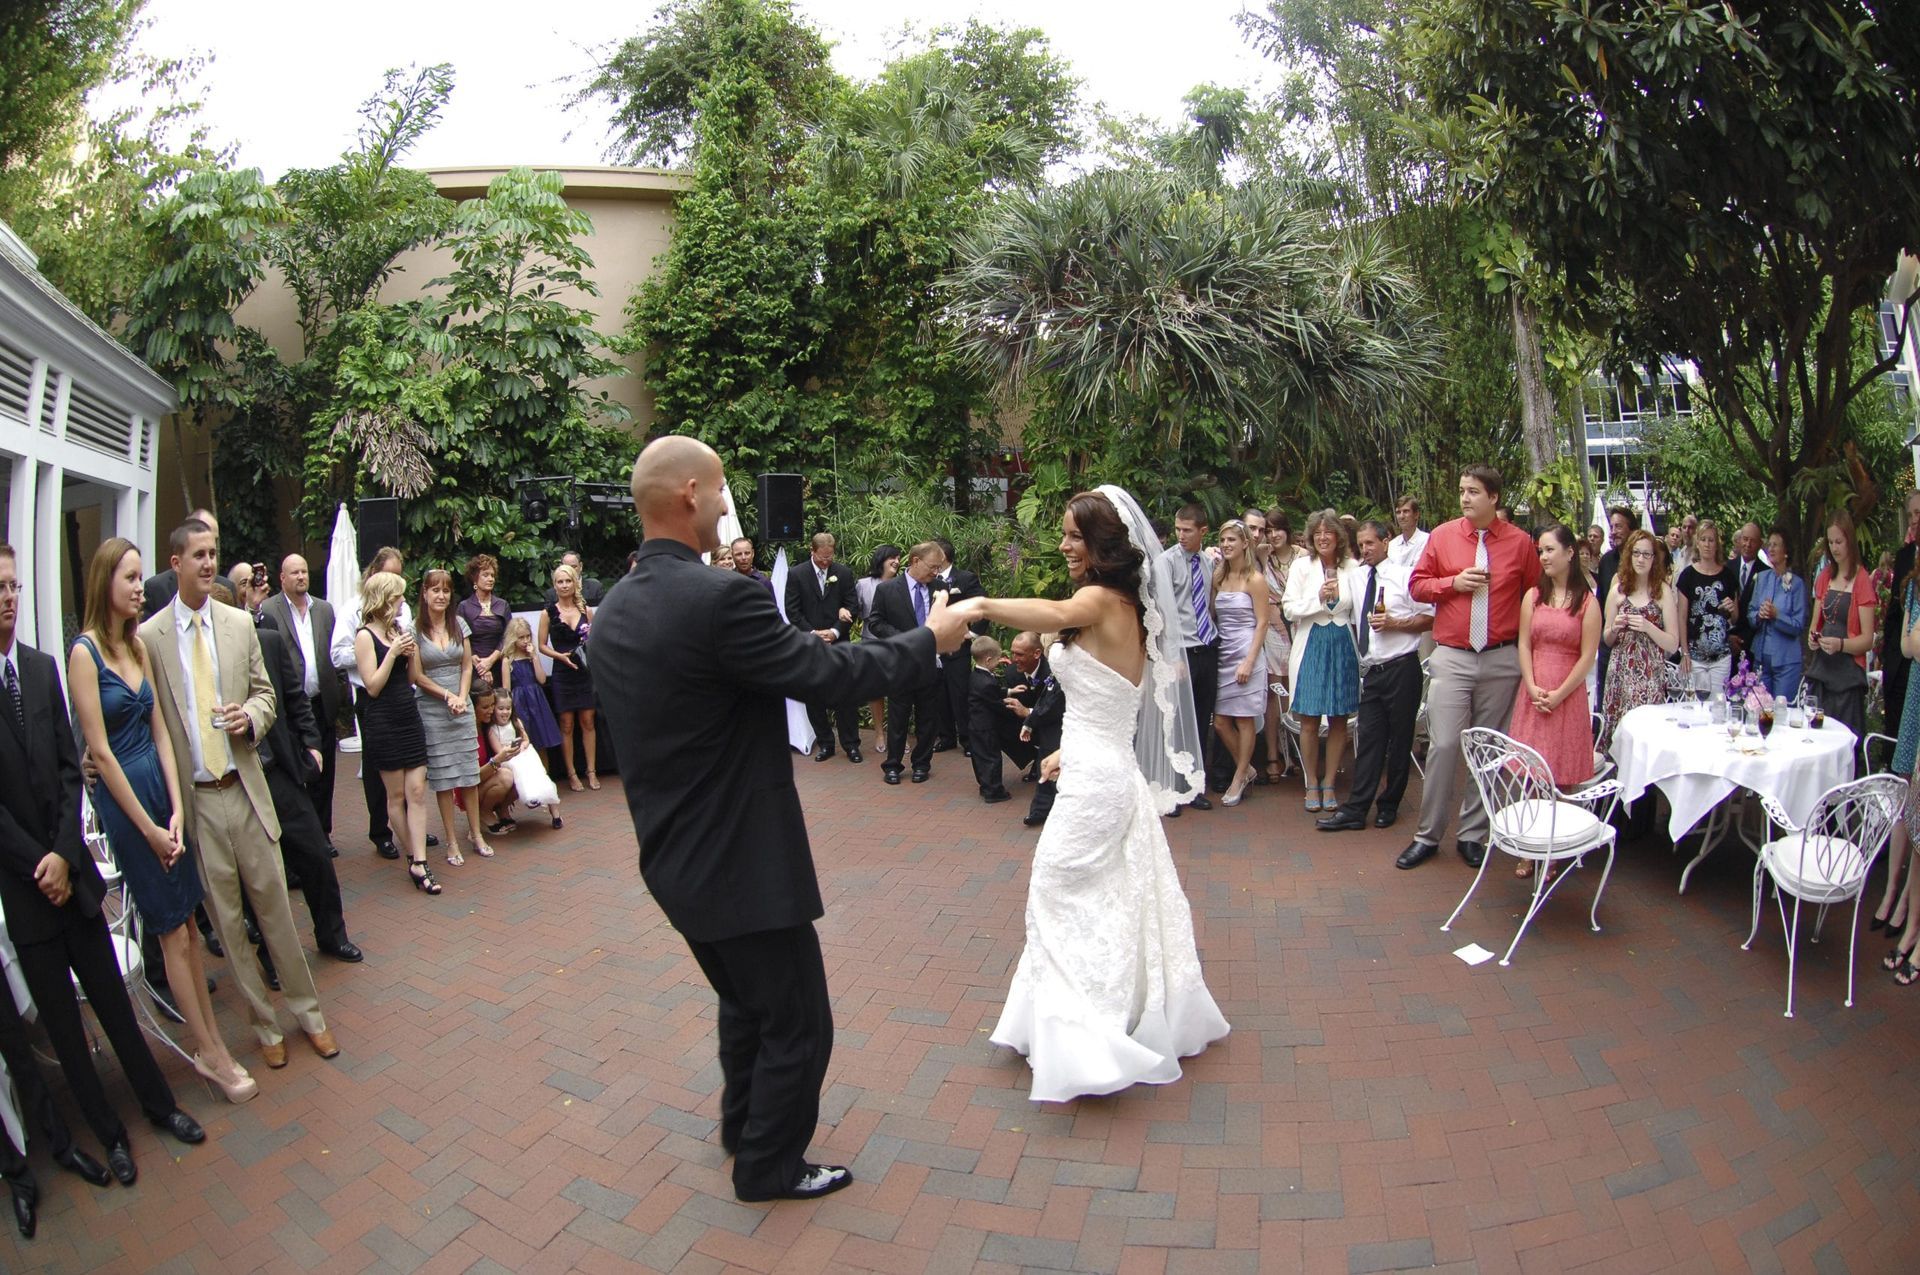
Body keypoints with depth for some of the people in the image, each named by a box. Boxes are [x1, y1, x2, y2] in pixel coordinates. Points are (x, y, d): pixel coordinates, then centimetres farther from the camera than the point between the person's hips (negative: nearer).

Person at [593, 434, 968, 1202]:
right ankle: (770, 1167, 31)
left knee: (747, 1002, 30)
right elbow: (831, 674, -21)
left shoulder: (615, 609, 3)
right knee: (797, 1023, 13)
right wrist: (929, 640, -6)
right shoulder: (718, 597, -25)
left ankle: (743, 1126, 49)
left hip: (676, 855, 9)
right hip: (742, 861, -9)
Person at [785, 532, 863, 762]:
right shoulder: (796, 574, 0)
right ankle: (825, 744, 18)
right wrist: (812, 633, -12)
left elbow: (852, 604, 1)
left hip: (839, 643, 0)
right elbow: (792, 610, -2)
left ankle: (851, 744, 10)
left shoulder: (843, 572, 3)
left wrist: (835, 631, -11)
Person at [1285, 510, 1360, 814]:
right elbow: (1290, 609, -5)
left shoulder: (1351, 567, 2)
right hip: (1311, 647, -1)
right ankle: (1312, 785, 16)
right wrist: (1319, 599, -15)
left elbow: (1358, 609, 8)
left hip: (1343, 646, 1)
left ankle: (1328, 784, 20)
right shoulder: (1302, 566, 0)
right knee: (1309, 720, 1)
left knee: (1338, 720, 6)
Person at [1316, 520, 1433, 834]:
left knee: (1400, 739, 6)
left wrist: (1394, 623, -15)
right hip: (1371, 670, 4)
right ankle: (1355, 810, 3)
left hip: (1401, 668, -4)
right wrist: (1357, 651, 6)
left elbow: (1430, 618, -4)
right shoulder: (1356, 577, 10)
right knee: (1368, 739, 3)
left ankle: (1389, 806, 19)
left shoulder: (1405, 575, -3)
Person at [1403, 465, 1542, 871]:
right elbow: (1417, 586, 7)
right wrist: (1454, 582, -9)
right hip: (1452, 657, -1)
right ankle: (1428, 836, 5)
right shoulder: (1442, 535, 4)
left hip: (1502, 660, 1)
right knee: (1443, 745, -6)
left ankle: (1472, 834, 18)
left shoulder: (1520, 542, 2)